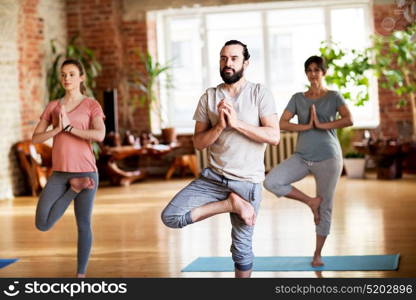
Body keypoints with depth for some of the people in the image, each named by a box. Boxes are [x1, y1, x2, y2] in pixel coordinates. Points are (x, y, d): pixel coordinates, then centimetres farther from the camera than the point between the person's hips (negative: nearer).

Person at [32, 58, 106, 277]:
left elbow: (100, 135, -16)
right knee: (42, 225, -9)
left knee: (83, 224, 1)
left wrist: (69, 127, -14)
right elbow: (35, 138, 5)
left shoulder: (92, 105, 0)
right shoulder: (52, 107, 10)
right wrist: (58, 128, -11)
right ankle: (74, 187, 10)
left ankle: (81, 275, 15)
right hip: (59, 173, 3)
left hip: (85, 171, -3)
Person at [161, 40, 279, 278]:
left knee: (242, 246, 6)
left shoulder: (260, 93, -3)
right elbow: (198, 143, 2)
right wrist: (219, 126, -15)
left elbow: (274, 136, -13)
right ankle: (231, 203, -4)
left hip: (247, 182, -3)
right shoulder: (209, 97, 4)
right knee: (170, 217, -15)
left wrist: (237, 123, -18)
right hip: (213, 177, 3)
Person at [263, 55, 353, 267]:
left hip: (328, 157, -3)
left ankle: (318, 254, 14)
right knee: (271, 181, -18)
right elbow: (282, 124, -1)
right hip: (302, 157, 3)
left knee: (325, 207, 1)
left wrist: (321, 125, -14)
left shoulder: (334, 97, 3)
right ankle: (311, 201, 0)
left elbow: (348, 120, -14)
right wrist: (306, 126, -13)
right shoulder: (298, 98, 10)